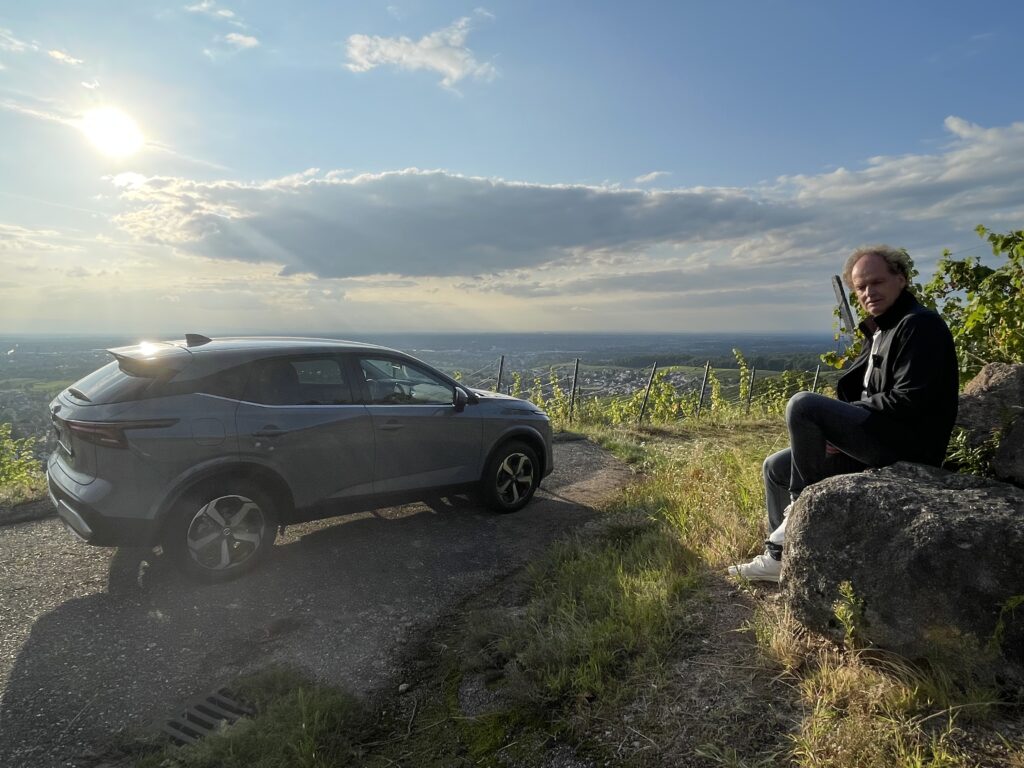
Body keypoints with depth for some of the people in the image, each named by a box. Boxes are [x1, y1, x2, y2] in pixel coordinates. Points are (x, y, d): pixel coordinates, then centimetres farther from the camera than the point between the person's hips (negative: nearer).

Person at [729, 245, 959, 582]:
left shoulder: (919, 325, -10)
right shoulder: (878, 331, 19)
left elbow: (910, 401, -21)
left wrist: (841, 417, -12)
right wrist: (836, 430, 2)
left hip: (907, 444, -10)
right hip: (875, 439, 10)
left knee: (802, 404, -26)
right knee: (776, 466, 5)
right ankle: (779, 555, 9)